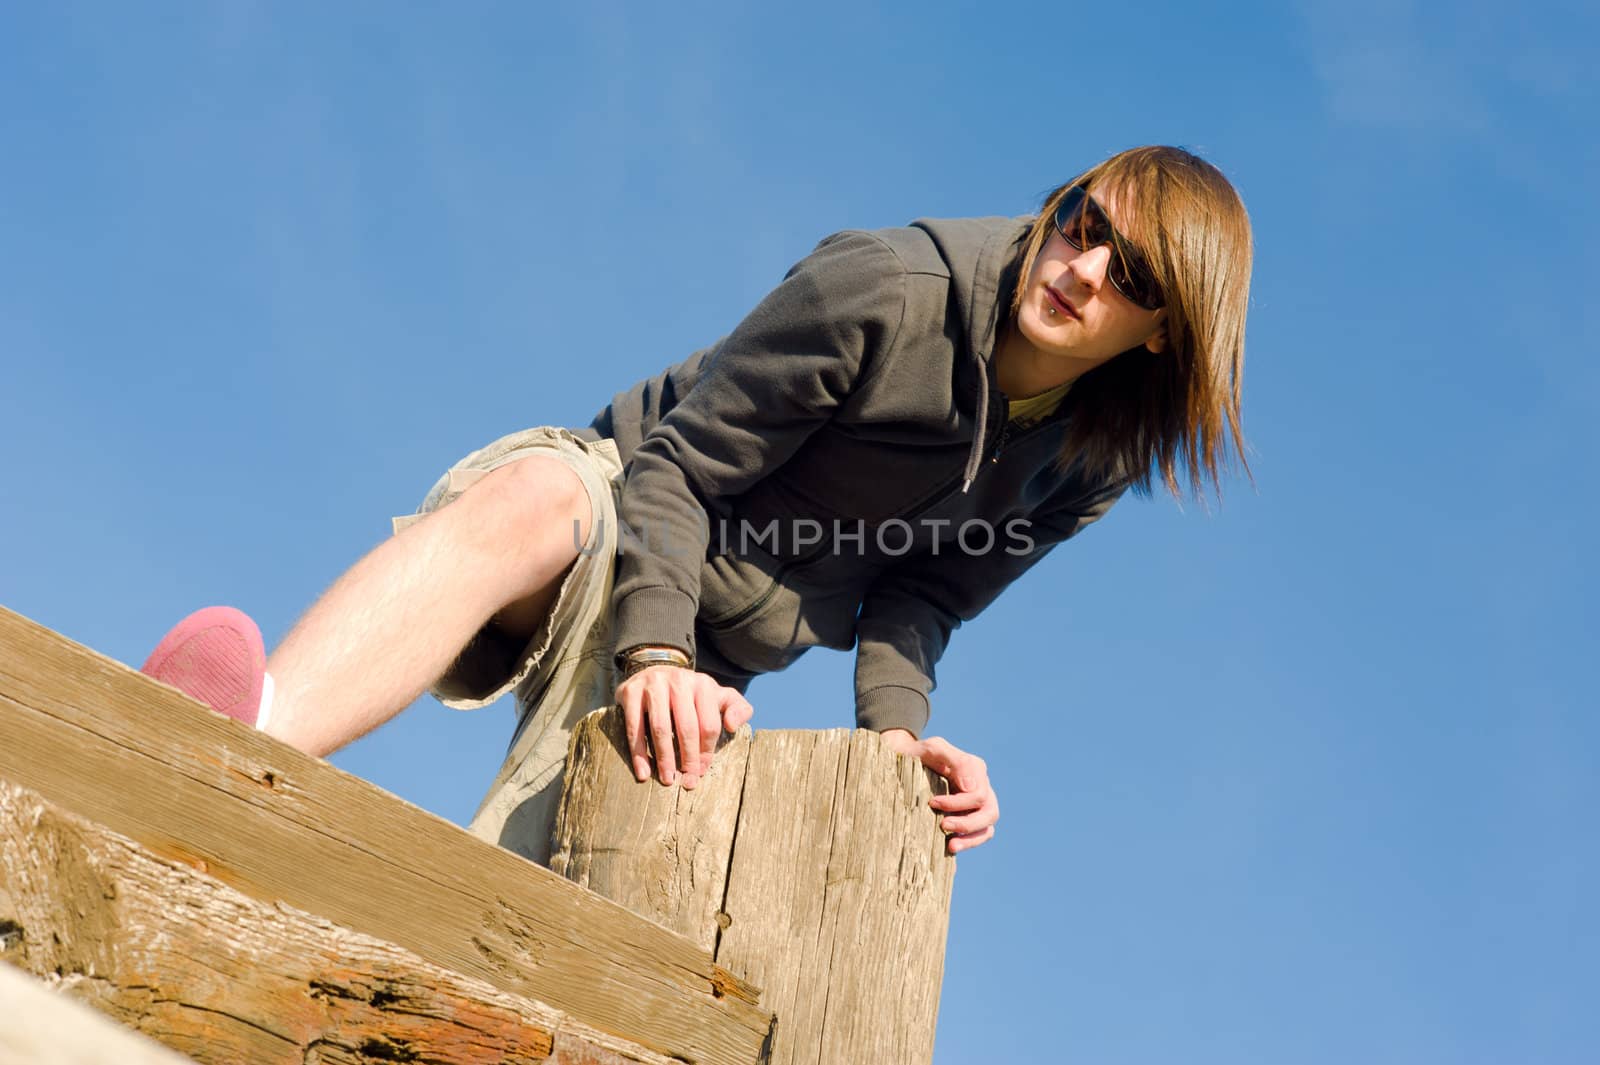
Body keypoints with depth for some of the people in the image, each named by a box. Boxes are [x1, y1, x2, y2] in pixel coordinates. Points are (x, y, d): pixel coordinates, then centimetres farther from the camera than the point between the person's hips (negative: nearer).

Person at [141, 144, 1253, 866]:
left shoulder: (1089, 465, -2)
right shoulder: (890, 290, -18)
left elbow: (925, 591, 3)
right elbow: (682, 463, -17)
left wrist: (896, 721, -16)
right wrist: (656, 645, -30)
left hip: (715, 652, 5)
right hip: (621, 499, -5)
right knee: (530, 500, -43)